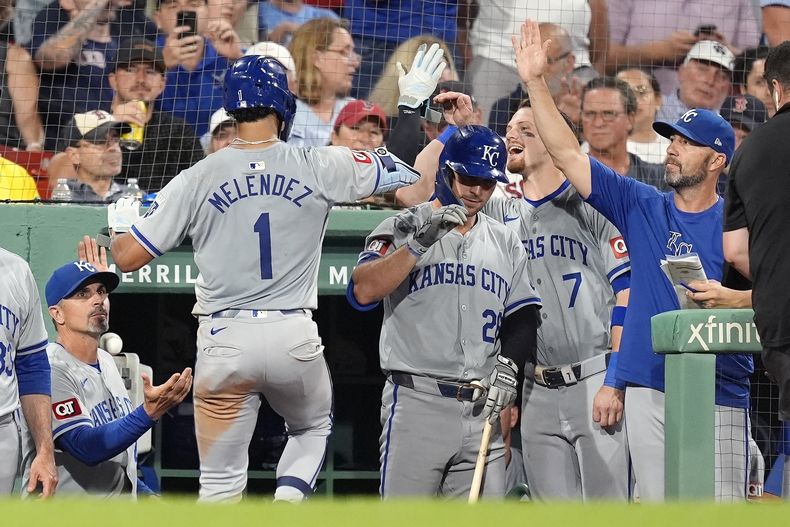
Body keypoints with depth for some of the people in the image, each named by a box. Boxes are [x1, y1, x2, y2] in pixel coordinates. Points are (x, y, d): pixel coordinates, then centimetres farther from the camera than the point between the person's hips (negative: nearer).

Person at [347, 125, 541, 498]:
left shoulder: (506, 243, 18)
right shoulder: (401, 229, 2)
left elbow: (522, 319, 17)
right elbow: (363, 290, -14)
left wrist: (509, 365, -2)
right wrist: (419, 242, -22)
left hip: (482, 410, 5)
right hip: (415, 402, -5)